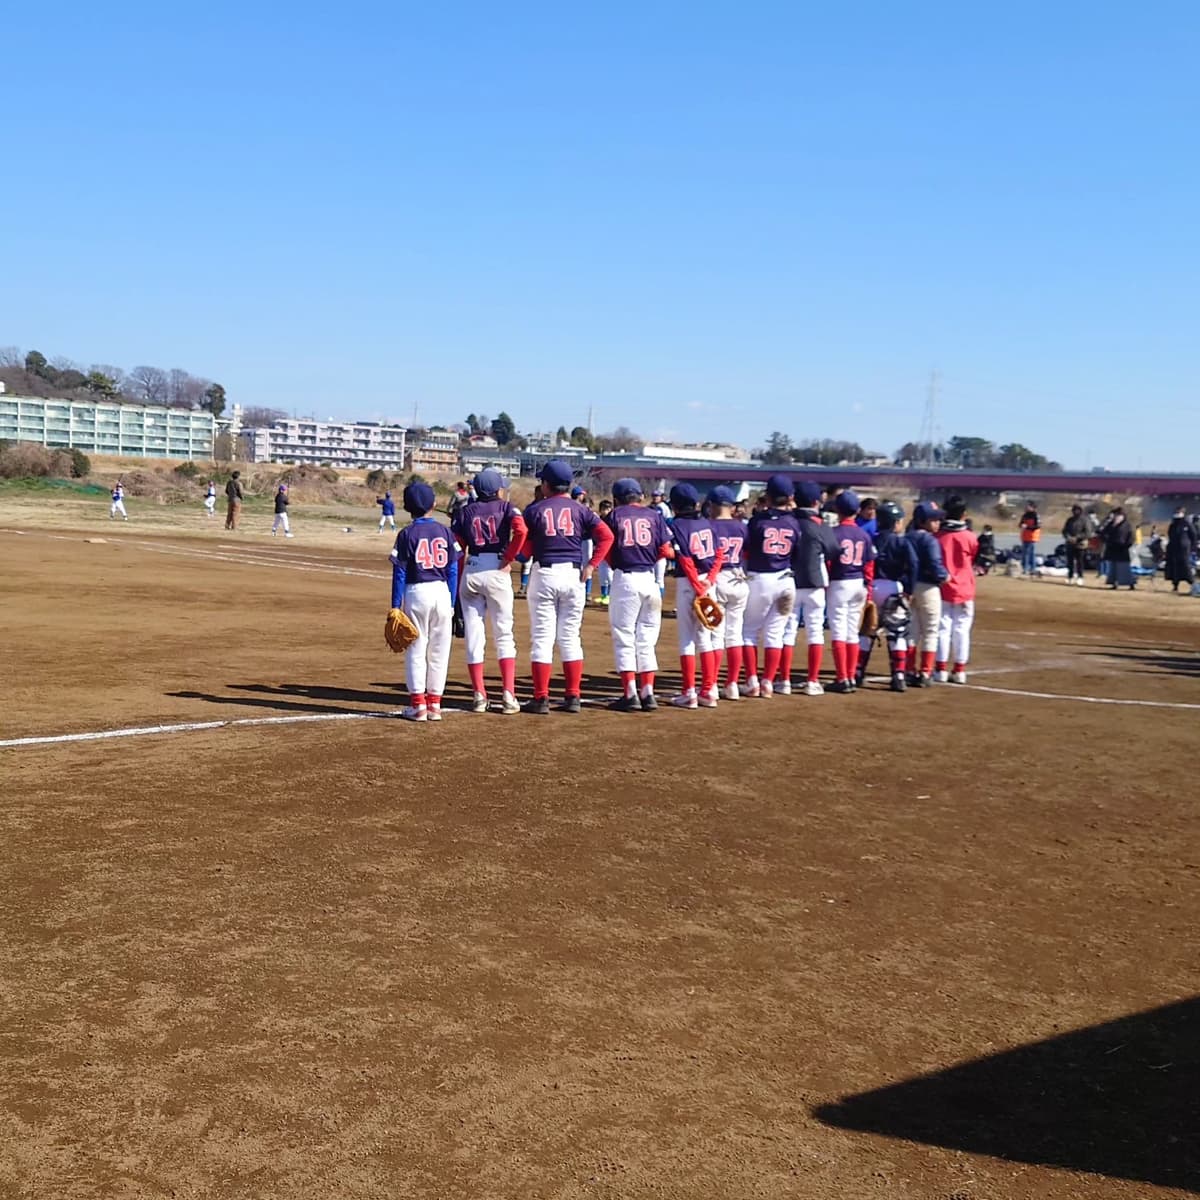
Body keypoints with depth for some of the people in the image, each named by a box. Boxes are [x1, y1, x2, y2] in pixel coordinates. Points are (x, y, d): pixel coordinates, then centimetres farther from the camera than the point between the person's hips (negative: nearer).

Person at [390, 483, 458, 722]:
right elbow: (453, 570, 5)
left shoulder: (407, 534, -5)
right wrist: (451, 604, 12)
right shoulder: (445, 531, 4)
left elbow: (400, 573, -5)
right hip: (442, 592, 3)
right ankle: (434, 704, 14)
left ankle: (418, 705, 5)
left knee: (416, 650, 5)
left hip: (417, 593, -3)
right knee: (439, 651, 9)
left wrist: (395, 606, -1)